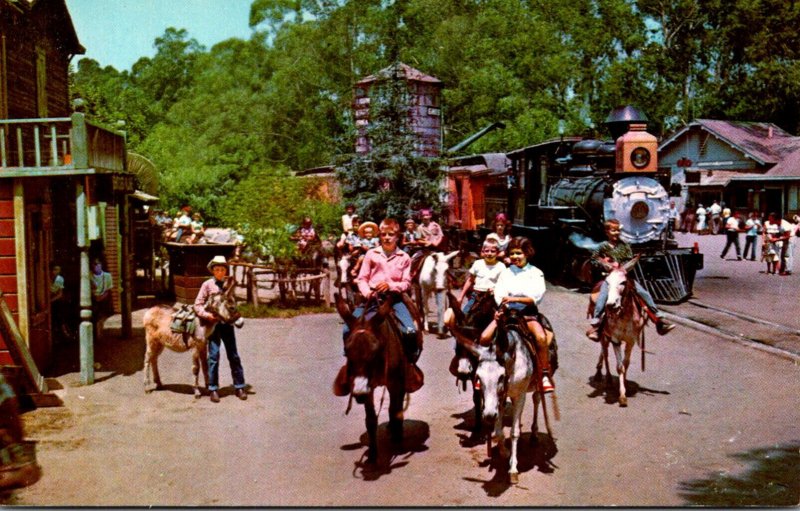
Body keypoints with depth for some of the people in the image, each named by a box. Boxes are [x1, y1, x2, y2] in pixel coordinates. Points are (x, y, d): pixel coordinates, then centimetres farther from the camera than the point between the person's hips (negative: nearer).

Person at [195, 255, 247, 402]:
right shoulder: (207, 285, -1)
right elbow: (197, 305, -3)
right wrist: (206, 315, -19)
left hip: (227, 323, 3)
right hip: (213, 323, -3)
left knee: (234, 356, 6)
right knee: (214, 356, -1)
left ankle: (239, 387, 13)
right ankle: (213, 389, 8)